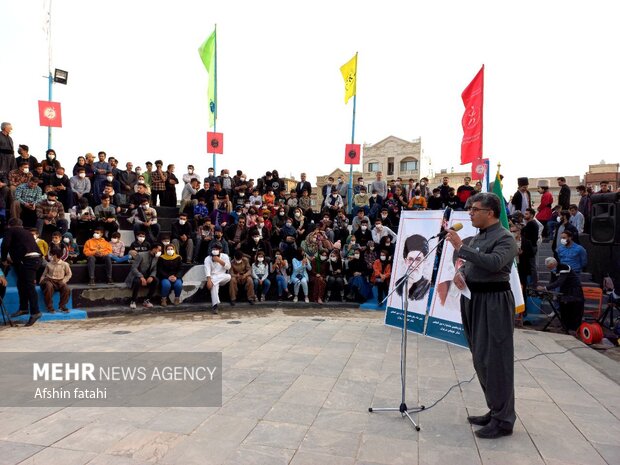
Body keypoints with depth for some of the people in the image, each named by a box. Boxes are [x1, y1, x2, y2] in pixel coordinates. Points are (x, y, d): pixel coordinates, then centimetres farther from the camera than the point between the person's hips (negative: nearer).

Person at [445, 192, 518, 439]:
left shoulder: (505, 238, -11)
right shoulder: (477, 237, 15)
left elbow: (494, 263, -28)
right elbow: (468, 264, 21)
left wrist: (461, 248, -26)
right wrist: (459, 273, -2)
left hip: (494, 302, -9)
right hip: (473, 300, 9)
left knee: (494, 360, -4)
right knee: (480, 359, 15)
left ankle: (503, 420, 10)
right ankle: (495, 410, 31)